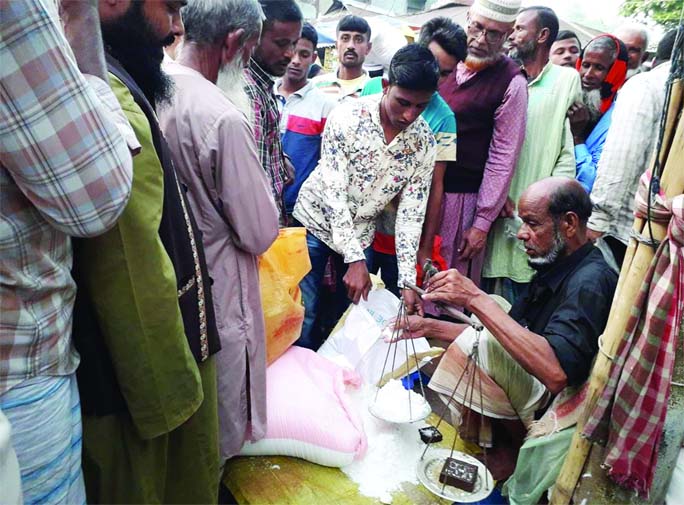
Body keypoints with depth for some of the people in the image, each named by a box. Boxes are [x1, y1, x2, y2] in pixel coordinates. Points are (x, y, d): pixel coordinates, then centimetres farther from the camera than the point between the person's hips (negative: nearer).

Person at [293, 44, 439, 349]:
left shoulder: (424, 143, -11)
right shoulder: (347, 118, -21)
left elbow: (411, 213, -9)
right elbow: (333, 193, -22)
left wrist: (407, 281, -16)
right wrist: (354, 259, -26)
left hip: (361, 233, 3)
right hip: (318, 221, -3)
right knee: (302, 318, -2)